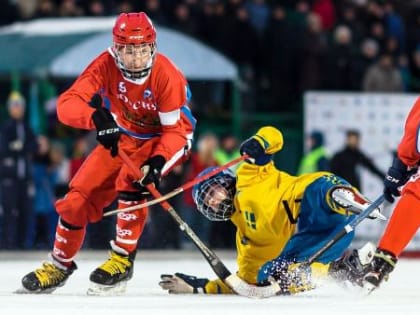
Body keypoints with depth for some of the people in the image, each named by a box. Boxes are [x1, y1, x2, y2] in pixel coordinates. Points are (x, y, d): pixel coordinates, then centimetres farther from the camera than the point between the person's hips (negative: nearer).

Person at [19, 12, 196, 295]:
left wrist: (157, 162, -43)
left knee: (131, 181, -33)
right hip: (120, 138, 4)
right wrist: (97, 117, -50)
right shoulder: (106, 66, -22)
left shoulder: (167, 75, -29)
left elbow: (179, 129, -25)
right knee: (79, 197, -4)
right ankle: (61, 264, 20)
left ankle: (123, 259, -19)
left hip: (159, 141, -4)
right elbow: (67, 104, -30)